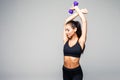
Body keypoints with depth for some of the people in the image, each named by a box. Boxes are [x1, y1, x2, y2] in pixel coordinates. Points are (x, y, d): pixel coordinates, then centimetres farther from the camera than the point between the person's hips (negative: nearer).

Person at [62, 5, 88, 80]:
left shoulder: (81, 41, -8)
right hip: (65, 71, 4)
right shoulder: (66, 40, 1)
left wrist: (77, 9, 1)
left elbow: (84, 21, -11)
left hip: (76, 72, -4)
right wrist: (79, 12, 8)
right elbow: (66, 22, 2)